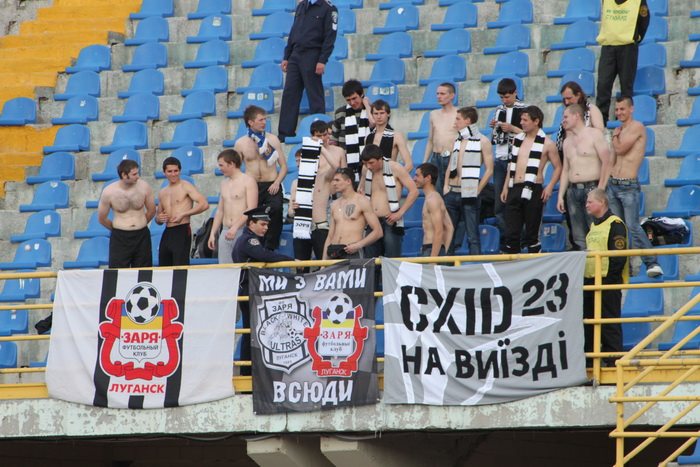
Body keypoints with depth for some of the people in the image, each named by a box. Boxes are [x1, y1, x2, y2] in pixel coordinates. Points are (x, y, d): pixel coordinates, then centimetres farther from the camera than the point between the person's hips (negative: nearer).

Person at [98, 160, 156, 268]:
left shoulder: (144, 187, -5)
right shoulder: (109, 192, -10)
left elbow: (151, 211, 11)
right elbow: (102, 219, 4)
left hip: (142, 236, 2)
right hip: (120, 239, -2)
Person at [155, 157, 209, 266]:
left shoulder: (185, 186, -2)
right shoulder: (162, 193, 18)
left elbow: (204, 204, -14)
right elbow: (158, 217, 28)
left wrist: (183, 214, -19)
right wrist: (159, 219, 3)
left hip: (182, 231, -7)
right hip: (167, 233, 7)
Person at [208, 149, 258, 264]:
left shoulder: (248, 181, -5)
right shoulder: (224, 183, 18)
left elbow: (251, 209, -14)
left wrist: (235, 227, -24)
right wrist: (212, 233, 15)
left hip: (242, 232, -7)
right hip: (226, 233, 7)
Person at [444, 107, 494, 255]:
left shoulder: (482, 141, -4)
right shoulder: (457, 141, 15)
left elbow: (489, 170, -8)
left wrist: (477, 191, -12)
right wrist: (446, 185, 7)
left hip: (468, 195, -6)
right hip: (452, 193, 6)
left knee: (472, 236, -5)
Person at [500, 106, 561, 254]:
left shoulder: (546, 144, -1)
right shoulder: (517, 140, 16)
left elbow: (558, 167, 1)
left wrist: (550, 187, -11)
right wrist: (505, 187, 16)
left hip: (533, 191, -5)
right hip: (514, 190, 5)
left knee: (532, 235, -1)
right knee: (511, 233, 0)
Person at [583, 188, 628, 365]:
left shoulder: (615, 224, -10)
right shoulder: (593, 225, 19)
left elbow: (619, 256, -16)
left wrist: (611, 278, -20)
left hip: (608, 282, -9)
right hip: (590, 280, 9)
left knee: (610, 323, -6)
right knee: (588, 322, 11)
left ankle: (613, 361, -3)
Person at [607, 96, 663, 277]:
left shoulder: (637, 127, -8)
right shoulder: (621, 130, 15)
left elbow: (620, 149, -13)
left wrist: (615, 136, 2)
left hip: (629, 186, -8)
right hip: (613, 184, 8)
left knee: (633, 227, -15)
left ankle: (652, 263, -13)